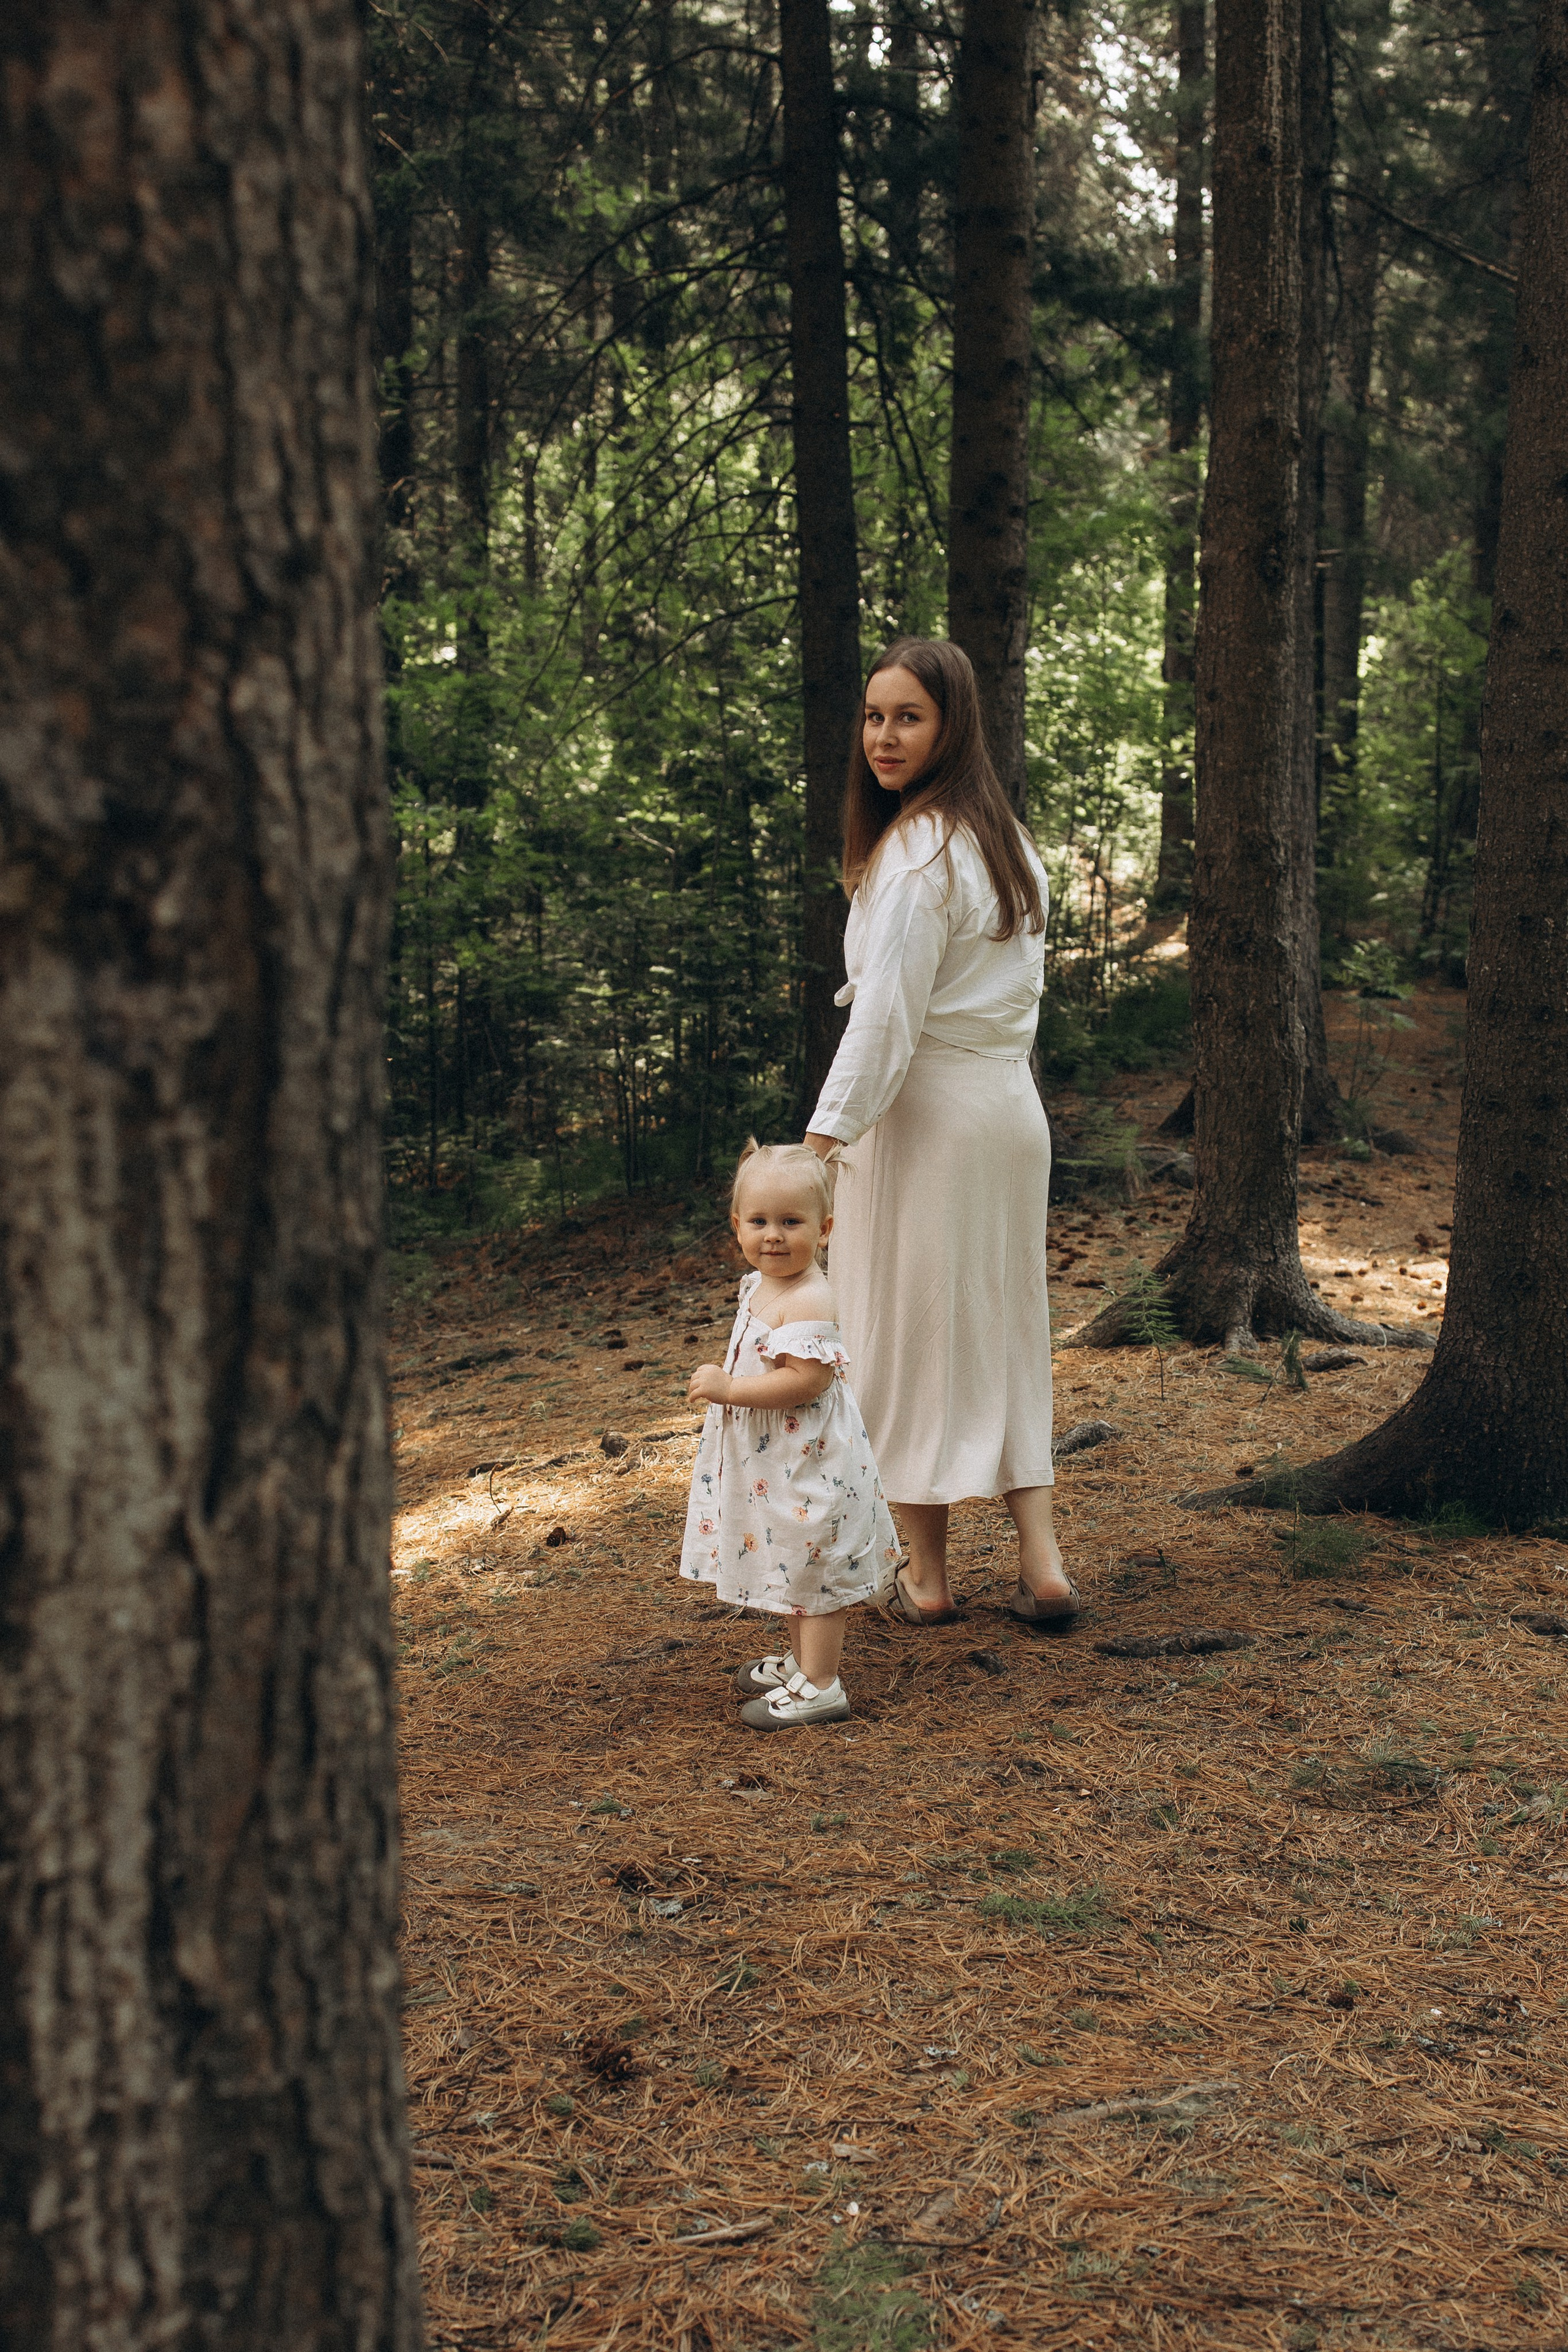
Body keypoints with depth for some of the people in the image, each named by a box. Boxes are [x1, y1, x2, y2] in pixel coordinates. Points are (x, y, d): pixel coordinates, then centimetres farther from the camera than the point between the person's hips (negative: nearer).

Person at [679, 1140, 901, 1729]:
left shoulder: (808, 1301, -25)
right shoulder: (760, 1285, 6)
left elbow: (806, 1379, -31)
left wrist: (728, 1388, -27)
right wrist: (725, 1385, 9)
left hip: (809, 1464, -10)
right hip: (773, 1460, 10)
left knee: (811, 1566, 1)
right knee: (792, 1564, 22)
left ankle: (818, 1687, 11)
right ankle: (800, 1660, 38)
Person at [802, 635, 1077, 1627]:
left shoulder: (918, 850, -16)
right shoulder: (1011, 840, 11)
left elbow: (886, 1015, -21)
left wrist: (826, 1136, -20)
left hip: (925, 1112, -8)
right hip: (1013, 1107, 8)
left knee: (914, 1326, 3)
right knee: (1004, 1329, 13)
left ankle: (928, 1574, 13)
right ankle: (1043, 1563, 11)